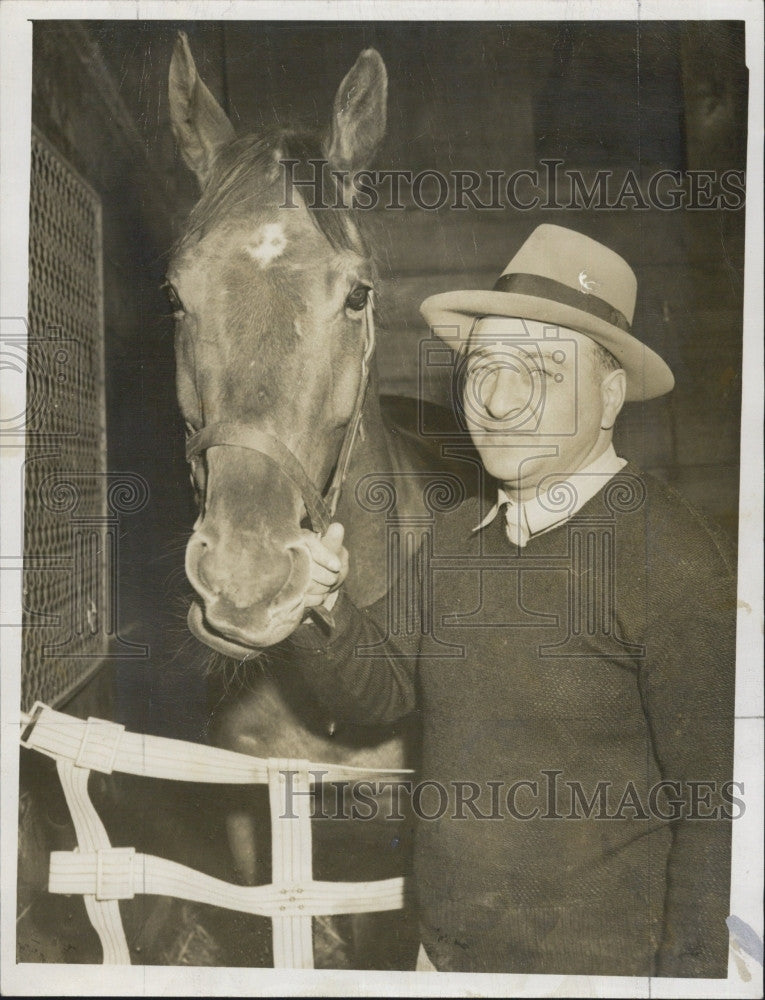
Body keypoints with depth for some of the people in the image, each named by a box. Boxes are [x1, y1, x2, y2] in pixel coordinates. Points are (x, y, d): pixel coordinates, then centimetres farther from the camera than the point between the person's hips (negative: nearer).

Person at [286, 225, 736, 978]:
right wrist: (322, 610, -18)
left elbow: (716, 804, -17)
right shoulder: (455, 535, -3)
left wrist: (689, 971, -12)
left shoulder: (674, 563, -21)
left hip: (596, 967, -5)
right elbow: (380, 689, -1)